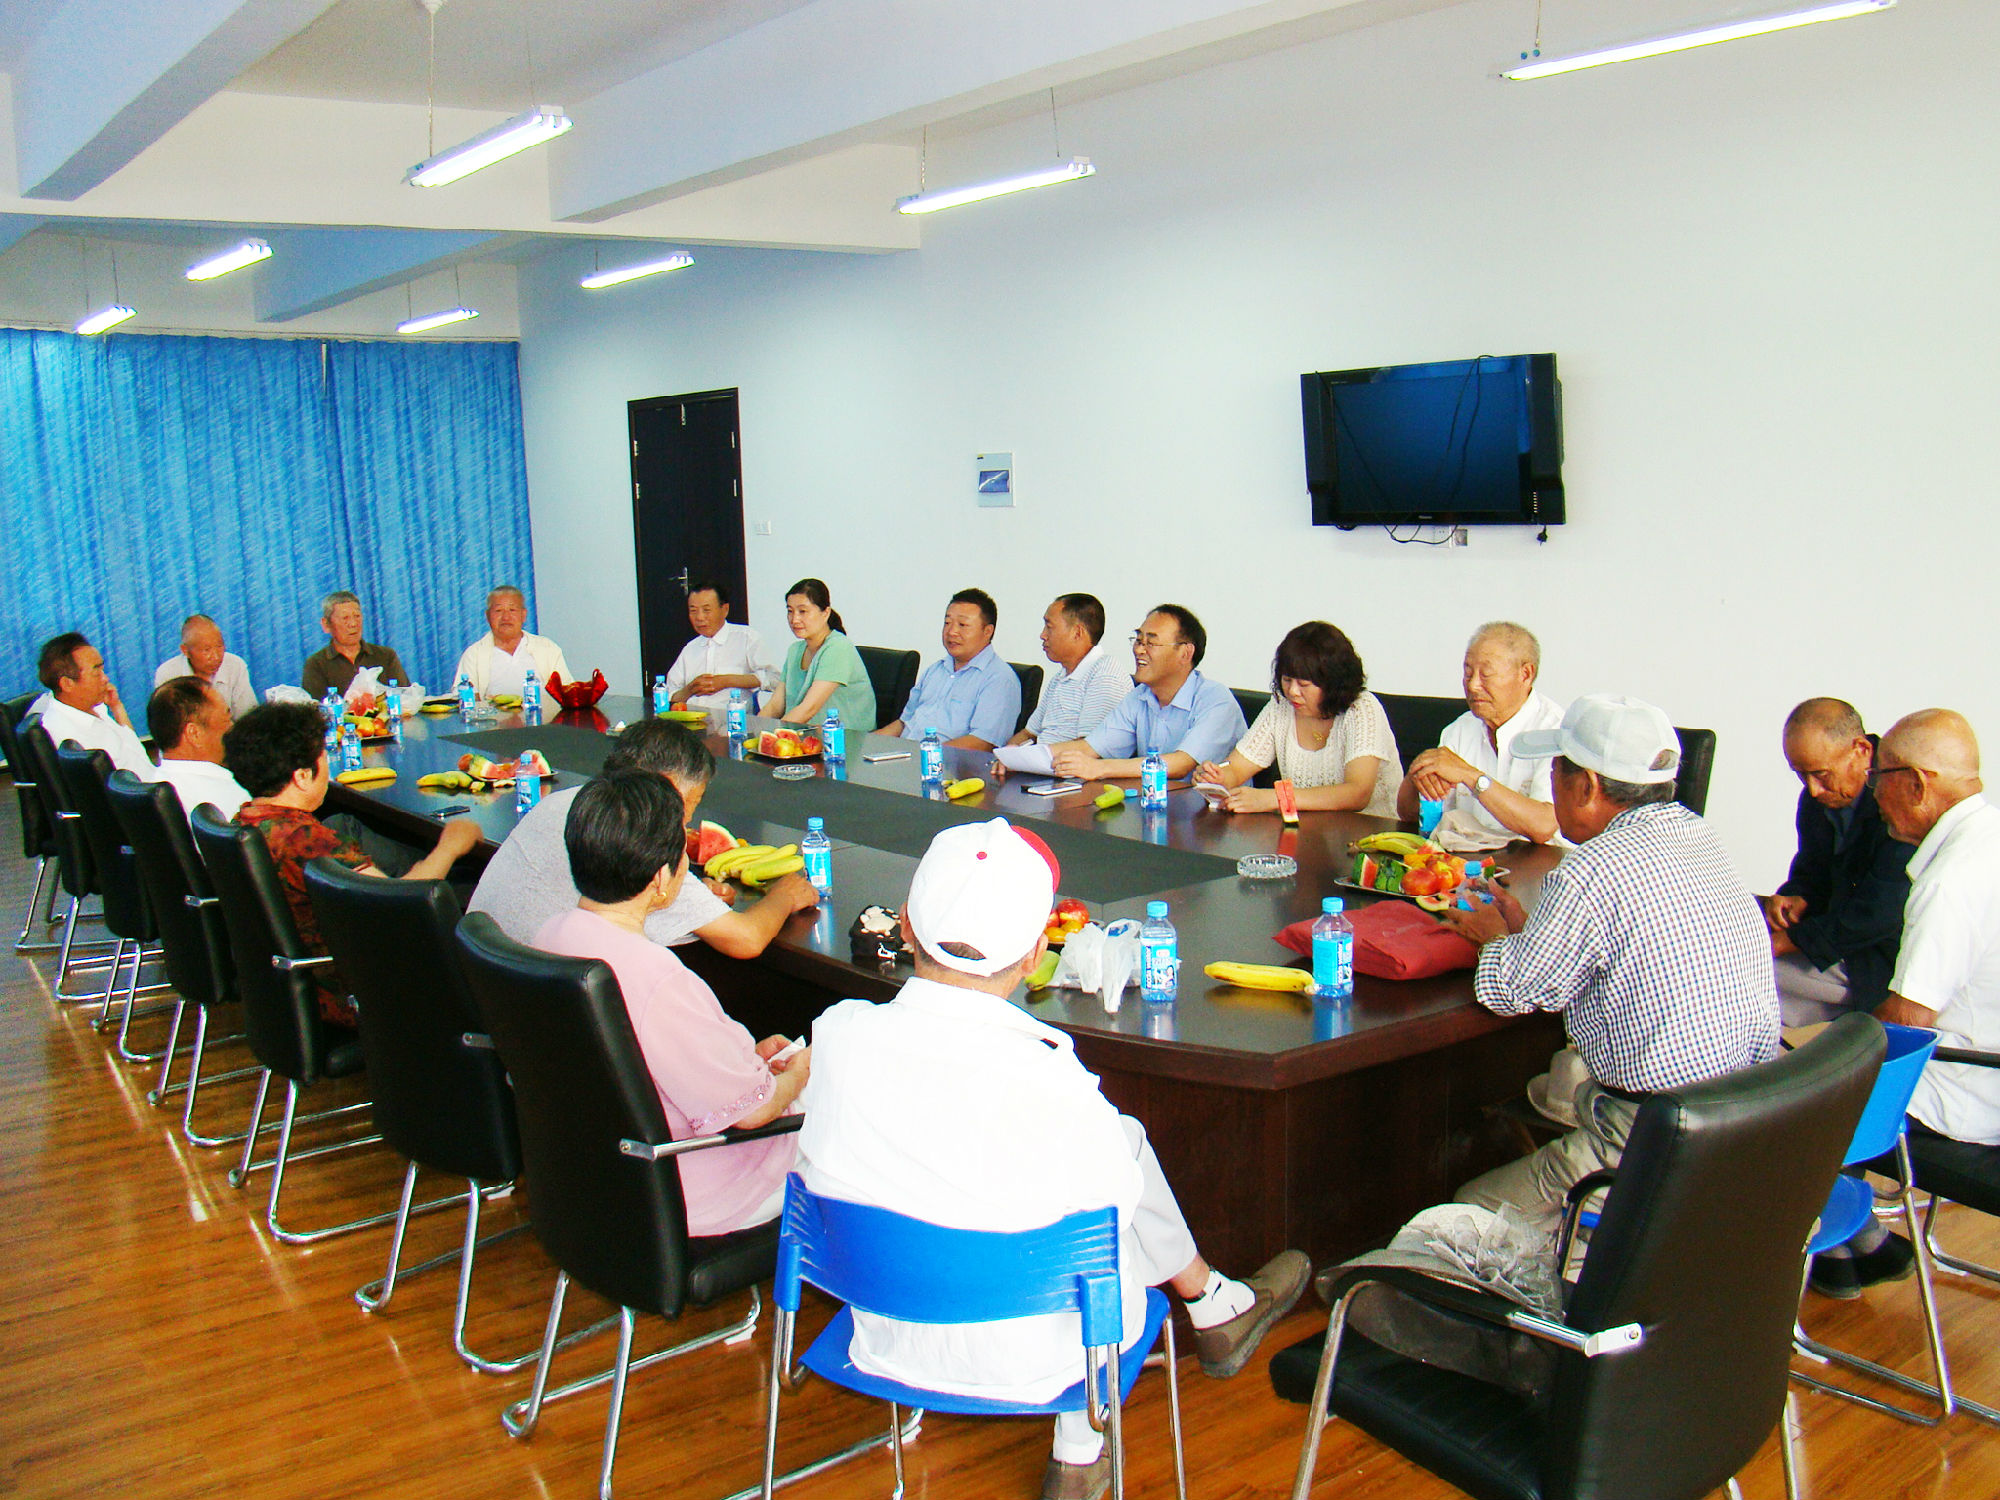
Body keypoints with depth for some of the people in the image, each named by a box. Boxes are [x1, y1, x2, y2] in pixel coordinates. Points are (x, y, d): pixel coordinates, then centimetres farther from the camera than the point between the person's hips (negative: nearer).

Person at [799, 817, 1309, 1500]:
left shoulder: (838, 1035, -19)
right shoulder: (1051, 1084, -30)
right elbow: (1116, 1196, -11)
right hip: (1022, 1363, -4)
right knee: (1126, 1138, 18)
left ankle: (1217, 1303, 41)